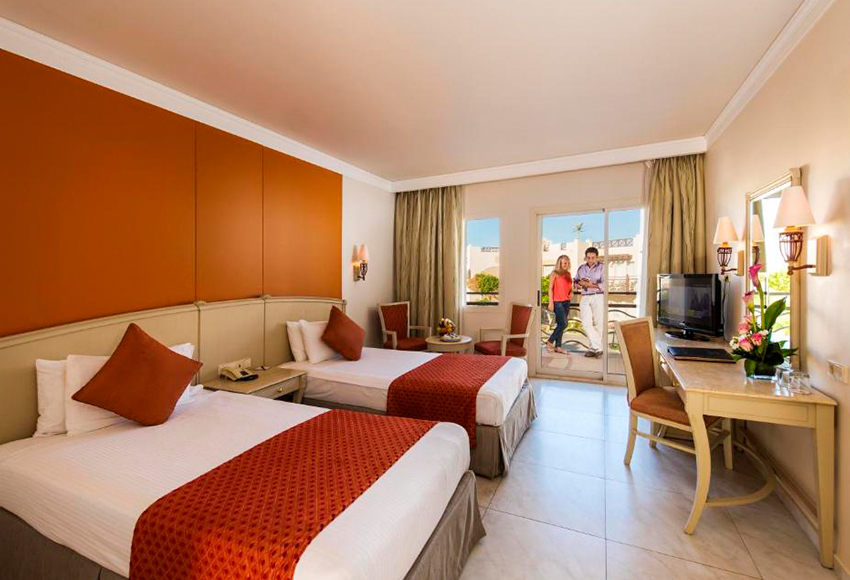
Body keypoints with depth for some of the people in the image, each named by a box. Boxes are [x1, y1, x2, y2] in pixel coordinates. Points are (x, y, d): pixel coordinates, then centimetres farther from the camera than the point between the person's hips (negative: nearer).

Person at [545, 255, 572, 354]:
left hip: (566, 302, 6)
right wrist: (551, 302, -11)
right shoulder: (554, 274, -2)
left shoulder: (568, 274, 14)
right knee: (563, 324, -12)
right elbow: (550, 288, -6)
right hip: (557, 302, -6)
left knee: (561, 325, 7)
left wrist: (571, 292, 0)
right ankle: (550, 342, 2)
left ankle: (558, 346, 12)